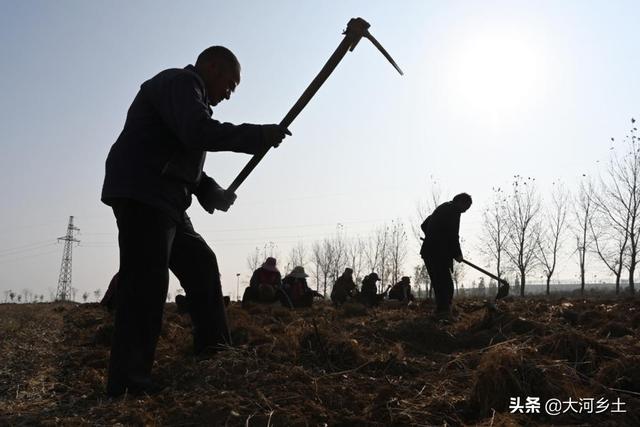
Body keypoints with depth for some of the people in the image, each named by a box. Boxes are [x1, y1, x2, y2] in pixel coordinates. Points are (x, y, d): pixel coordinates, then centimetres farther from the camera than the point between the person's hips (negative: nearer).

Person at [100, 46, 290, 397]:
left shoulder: (188, 94, 28)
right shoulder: (179, 82, -4)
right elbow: (199, 133, -23)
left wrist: (211, 192, 11)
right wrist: (260, 135, -15)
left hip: (163, 202, 11)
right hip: (141, 195, -11)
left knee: (200, 263, 12)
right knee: (146, 282, -15)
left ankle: (214, 352, 16)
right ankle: (128, 386, -13)